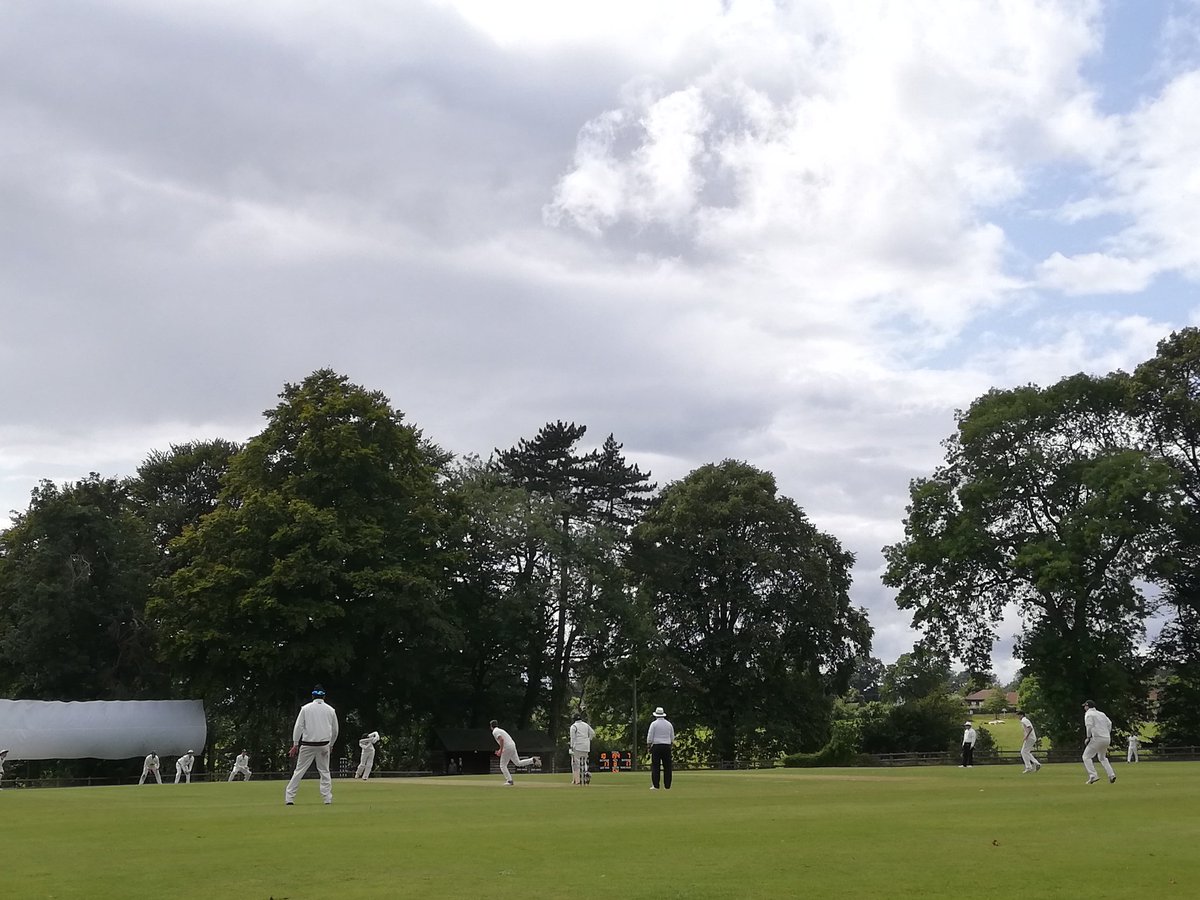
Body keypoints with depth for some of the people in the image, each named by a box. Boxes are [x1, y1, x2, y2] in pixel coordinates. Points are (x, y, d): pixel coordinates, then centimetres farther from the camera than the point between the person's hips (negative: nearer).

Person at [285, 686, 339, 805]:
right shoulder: (330, 710, 6)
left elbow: (298, 727, -4)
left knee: (299, 771, 3)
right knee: (324, 771, 10)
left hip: (308, 745, -1)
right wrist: (331, 745, 24)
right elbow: (335, 730, 11)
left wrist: (295, 744, -1)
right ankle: (328, 799, 3)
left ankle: (289, 798, 0)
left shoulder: (306, 708, 0)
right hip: (324, 745, 1)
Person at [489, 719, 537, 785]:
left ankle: (509, 780, -5)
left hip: (507, 748, -9)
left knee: (502, 765, 1)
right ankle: (533, 760, 0)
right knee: (518, 763, 14)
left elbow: (501, 739, -22)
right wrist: (500, 750, 27)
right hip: (513, 746, 9)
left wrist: (500, 750, -19)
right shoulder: (500, 730, 24)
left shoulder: (495, 732, -5)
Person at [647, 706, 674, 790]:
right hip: (667, 747, 3)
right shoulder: (669, 724, 9)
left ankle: (655, 785, -7)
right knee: (667, 767, 6)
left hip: (656, 746, -3)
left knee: (655, 766, -2)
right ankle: (667, 785, 4)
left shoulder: (654, 724, -3)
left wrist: (648, 745, 7)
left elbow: (650, 737, -4)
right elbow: (672, 738, 13)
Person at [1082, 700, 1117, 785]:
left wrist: (1088, 737, -6)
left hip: (1097, 738, -8)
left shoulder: (1088, 714, -1)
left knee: (1086, 756, -2)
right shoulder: (1101, 714, 21)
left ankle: (1093, 775, -16)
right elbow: (1109, 723, 16)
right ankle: (1111, 775, 11)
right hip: (1107, 738, 8)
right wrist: (1108, 734, 17)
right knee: (1102, 757, 25)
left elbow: (1089, 726, -14)